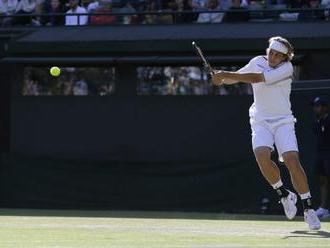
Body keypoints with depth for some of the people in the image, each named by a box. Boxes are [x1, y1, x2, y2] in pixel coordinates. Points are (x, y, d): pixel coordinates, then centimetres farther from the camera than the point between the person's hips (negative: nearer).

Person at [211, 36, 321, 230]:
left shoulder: (287, 68, -11)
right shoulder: (257, 62, 4)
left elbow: (258, 78, -22)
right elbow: (237, 77, 19)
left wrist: (225, 75, -24)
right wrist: (222, 78, -5)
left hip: (283, 121, -3)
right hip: (261, 122, 3)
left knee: (292, 160, -19)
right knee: (262, 156, -24)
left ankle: (308, 208, -8)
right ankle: (284, 194, 0)